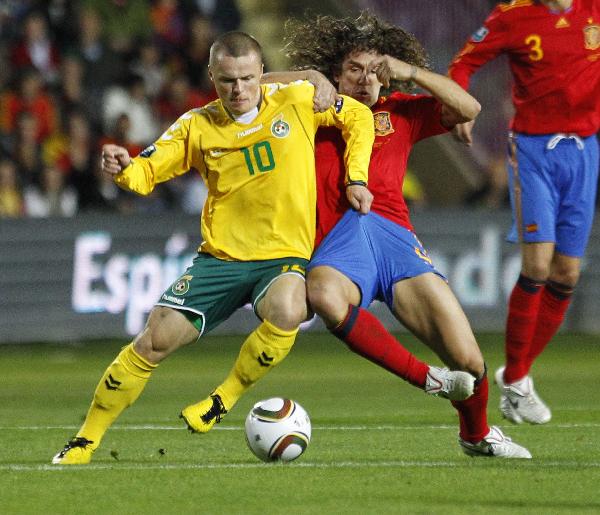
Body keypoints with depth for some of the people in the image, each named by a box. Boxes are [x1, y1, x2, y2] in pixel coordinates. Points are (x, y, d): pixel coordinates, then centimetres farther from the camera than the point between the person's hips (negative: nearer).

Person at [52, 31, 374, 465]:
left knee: (285, 314, -36)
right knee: (155, 340, -8)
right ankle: (86, 441, 8)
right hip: (221, 256, 2)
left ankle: (225, 398, -9)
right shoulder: (198, 126, 1)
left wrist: (356, 178, 1)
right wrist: (123, 168, -23)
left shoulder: (297, 100, -2)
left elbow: (359, 116, 12)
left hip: (285, 256, -2)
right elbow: (147, 172, 0)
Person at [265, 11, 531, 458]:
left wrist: (411, 73, 5)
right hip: (337, 242, -2)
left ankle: (477, 434, 25)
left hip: (392, 232, 2)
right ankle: (428, 379, -30)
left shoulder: (399, 112, 24)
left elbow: (468, 108, 13)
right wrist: (309, 78, -2)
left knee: (469, 362, -9)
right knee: (323, 295, -42)